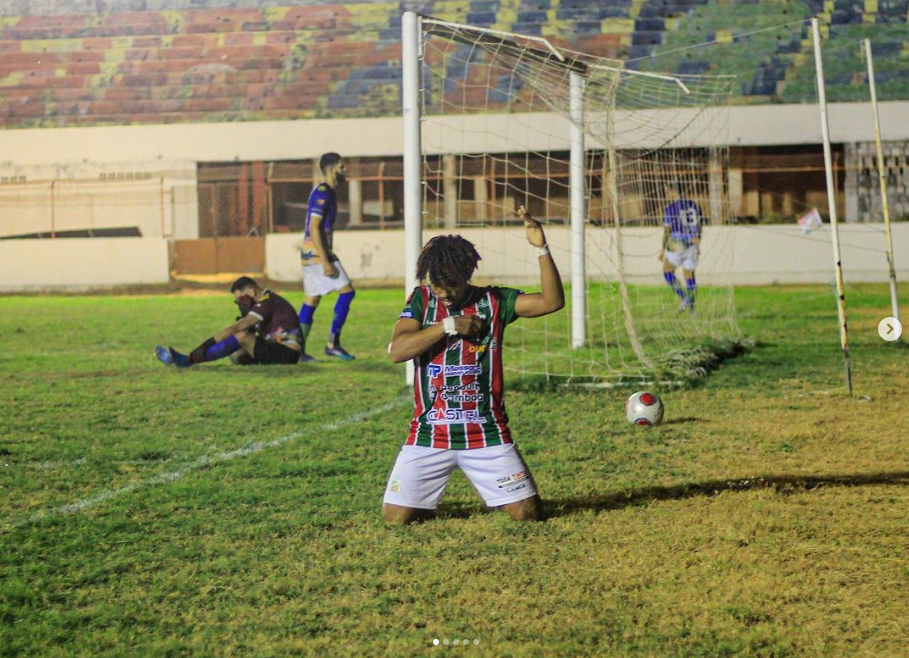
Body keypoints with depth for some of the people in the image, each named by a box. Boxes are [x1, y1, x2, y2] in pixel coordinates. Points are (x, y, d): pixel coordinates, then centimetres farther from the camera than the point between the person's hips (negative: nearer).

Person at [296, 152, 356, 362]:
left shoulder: (327, 192, 17)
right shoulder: (323, 193, -14)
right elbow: (313, 228, -20)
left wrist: (326, 257, 22)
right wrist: (325, 261, -24)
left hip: (311, 253, 10)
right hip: (317, 252, -10)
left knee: (312, 300, 9)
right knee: (346, 291, -7)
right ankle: (333, 344, -6)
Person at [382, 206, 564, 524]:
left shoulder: (493, 301, 1)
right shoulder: (422, 300, 2)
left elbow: (552, 301, -11)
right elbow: (397, 350, -12)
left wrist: (541, 249, -20)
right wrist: (448, 325, -15)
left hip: (487, 434, 0)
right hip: (430, 434, 0)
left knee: (527, 513, -5)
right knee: (395, 516, -5)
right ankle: (426, 504, 28)